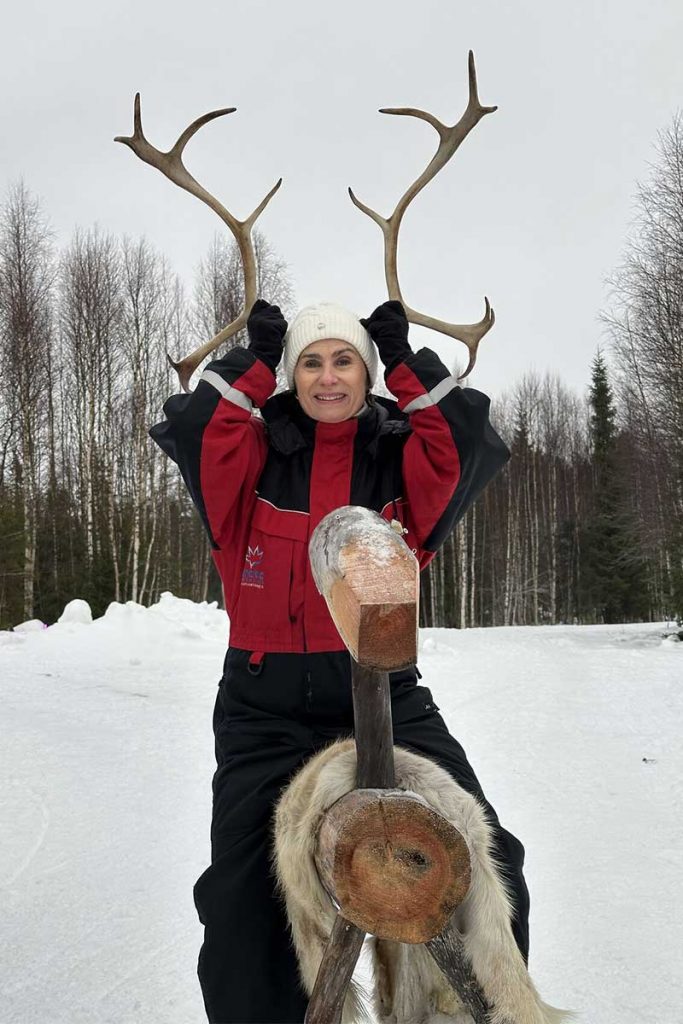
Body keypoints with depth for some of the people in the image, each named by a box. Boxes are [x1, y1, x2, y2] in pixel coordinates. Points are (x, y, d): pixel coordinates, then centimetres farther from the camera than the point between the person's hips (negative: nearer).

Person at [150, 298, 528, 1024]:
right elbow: (185, 432, -14)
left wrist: (404, 361, -10)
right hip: (267, 711, 1)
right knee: (244, 908, 9)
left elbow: (470, 447, -14)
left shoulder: (399, 453, 2)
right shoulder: (258, 452, 1)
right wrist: (255, 361, -10)